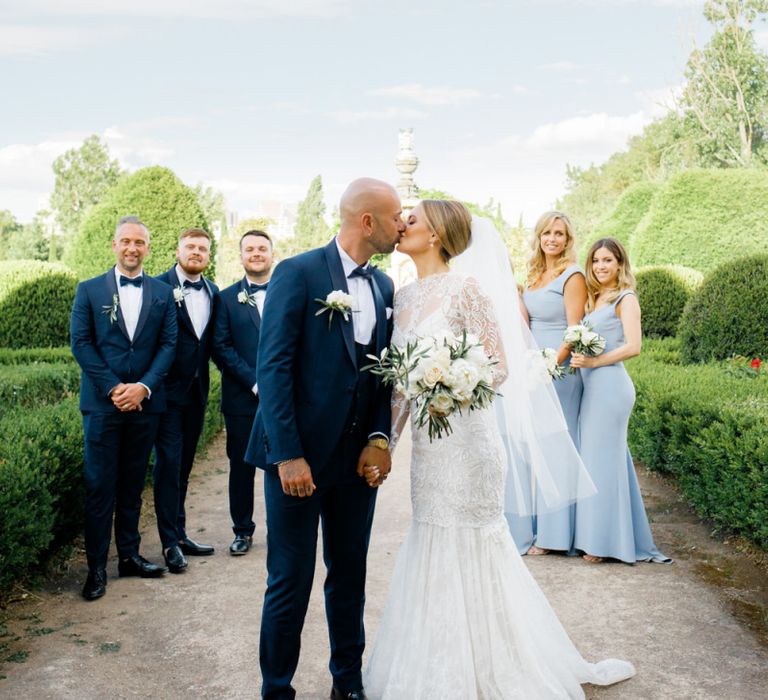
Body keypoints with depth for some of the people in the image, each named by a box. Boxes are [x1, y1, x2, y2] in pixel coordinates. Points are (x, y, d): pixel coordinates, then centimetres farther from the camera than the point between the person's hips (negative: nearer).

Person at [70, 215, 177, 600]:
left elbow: (168, 344, 3)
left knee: (132, 484, 11)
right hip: (102, 402, -2)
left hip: (144, 402, 2)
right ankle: (96, 567, 7)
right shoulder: (90, 290, 4)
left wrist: (143, 387, -10)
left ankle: (129, 555, 21)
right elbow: (80, 342, -2)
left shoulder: (162, 293, 8)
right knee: (99, 486, -1)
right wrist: (113, 388, -11)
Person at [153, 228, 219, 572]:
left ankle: (179, 533, 23)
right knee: (168, 463, -3)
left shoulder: (213, 292, 9)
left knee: (184, 464, 13)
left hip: (197, 390, 6)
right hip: (169, 389, -6)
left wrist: (204, 380, 6)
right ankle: (171, 542, 2)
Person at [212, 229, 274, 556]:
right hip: (242, 398, 0)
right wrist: (255, 382, -12)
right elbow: (221, 348, -2)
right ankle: (243, 530, 22)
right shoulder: (227, 298, 6)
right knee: (241, 465, 8)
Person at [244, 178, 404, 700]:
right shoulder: (298, 274, -10)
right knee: (291, 582, 4)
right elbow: (274, 368, -13)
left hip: (357, 456, 6)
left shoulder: (384, 286, 9)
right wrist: (288, 455, -17)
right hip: (299, 455, -6)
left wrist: (380, 437, -4)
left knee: (350, 576, 16)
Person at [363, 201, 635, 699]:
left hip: (464, 440, -7)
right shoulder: (403, 298, 10)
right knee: (433, 555, 15)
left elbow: (500, 368, -12)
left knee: (468, 556, 2)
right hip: (426, 445, 7)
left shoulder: (464, 290, -11)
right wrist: (386, 442, 9)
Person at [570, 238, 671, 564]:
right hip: (591, 386, 8)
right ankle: (597, 537, 17)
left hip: (609, 384, -8)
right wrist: (577, 358, 1)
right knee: (593, 458, 9)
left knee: (602, 458, -3)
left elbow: (633, 346, -14)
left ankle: (604, 541, 7)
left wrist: (593, 362, -15)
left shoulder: (625, 298, -4)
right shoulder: (593, 299, 18)